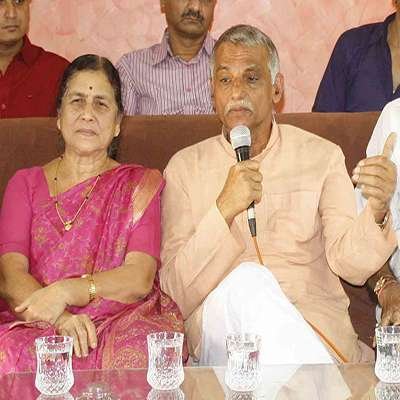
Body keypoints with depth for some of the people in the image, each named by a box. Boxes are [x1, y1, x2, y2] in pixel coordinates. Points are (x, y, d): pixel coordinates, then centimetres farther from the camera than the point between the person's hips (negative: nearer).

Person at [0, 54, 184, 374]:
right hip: (38, 326, 1)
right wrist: (60, 319, -20)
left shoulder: (141, 184, 16)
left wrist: (65, 292, -19)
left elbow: (140, 278, -1)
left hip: (124, 321, -1)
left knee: (141, 354, -39)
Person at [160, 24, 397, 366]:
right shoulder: (185, 168, 10)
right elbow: (176, 291, 0)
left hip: (315, 328, -1)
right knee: (246, 282, -32)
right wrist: (224, 208, -14)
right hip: (220, 325, 1)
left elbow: (351, 265, -1)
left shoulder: (322, 156, 11)